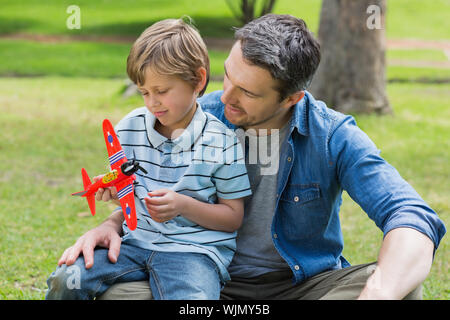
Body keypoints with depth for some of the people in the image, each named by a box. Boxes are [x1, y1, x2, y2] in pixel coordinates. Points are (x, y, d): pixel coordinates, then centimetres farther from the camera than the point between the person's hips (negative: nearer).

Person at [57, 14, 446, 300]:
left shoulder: (333, 136, -13)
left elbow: (413, 219, -25)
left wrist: (378, 292, -47)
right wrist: (110, 226, -16)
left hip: (305, 283, -2)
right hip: (214, 283, 2)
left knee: (402, 288, -31)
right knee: (117, 293, -28)